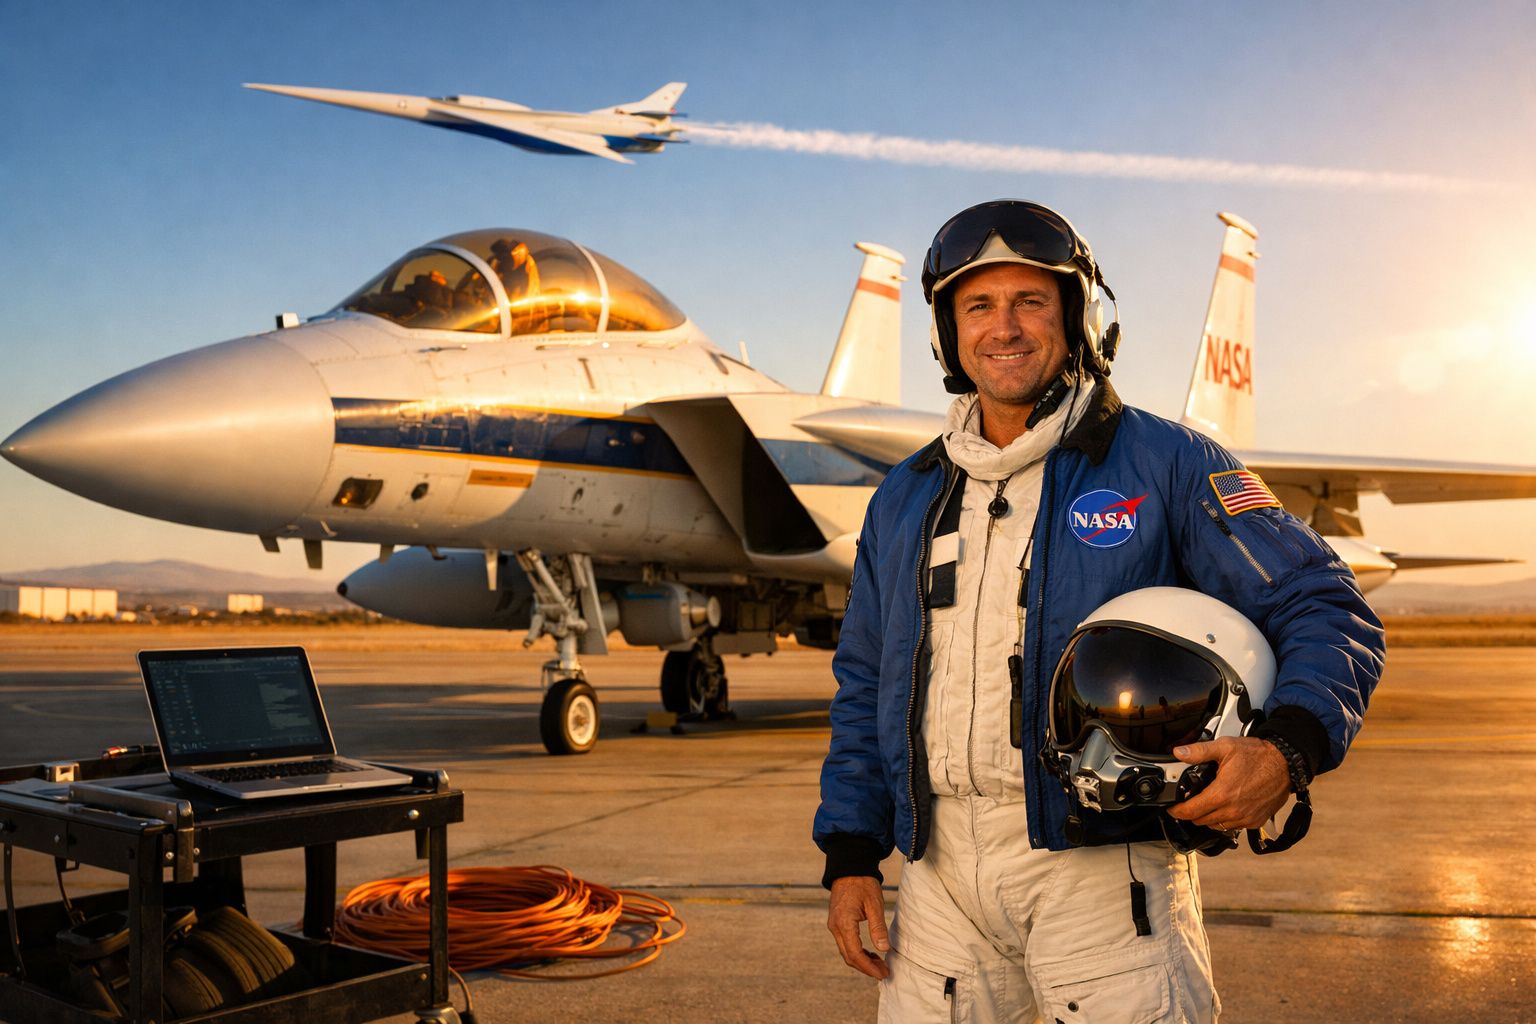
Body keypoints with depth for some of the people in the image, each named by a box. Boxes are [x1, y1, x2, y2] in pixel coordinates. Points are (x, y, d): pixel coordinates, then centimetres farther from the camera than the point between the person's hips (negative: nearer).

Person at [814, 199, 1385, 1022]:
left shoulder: (1164, 465, 0)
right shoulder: (905, 500, 12)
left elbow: (1324, 609, -1)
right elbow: (863, 684, 16)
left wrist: (1288, 749, -19)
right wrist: (850, 855, 9)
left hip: (1102, 868, -3)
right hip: (942, 870, 4)